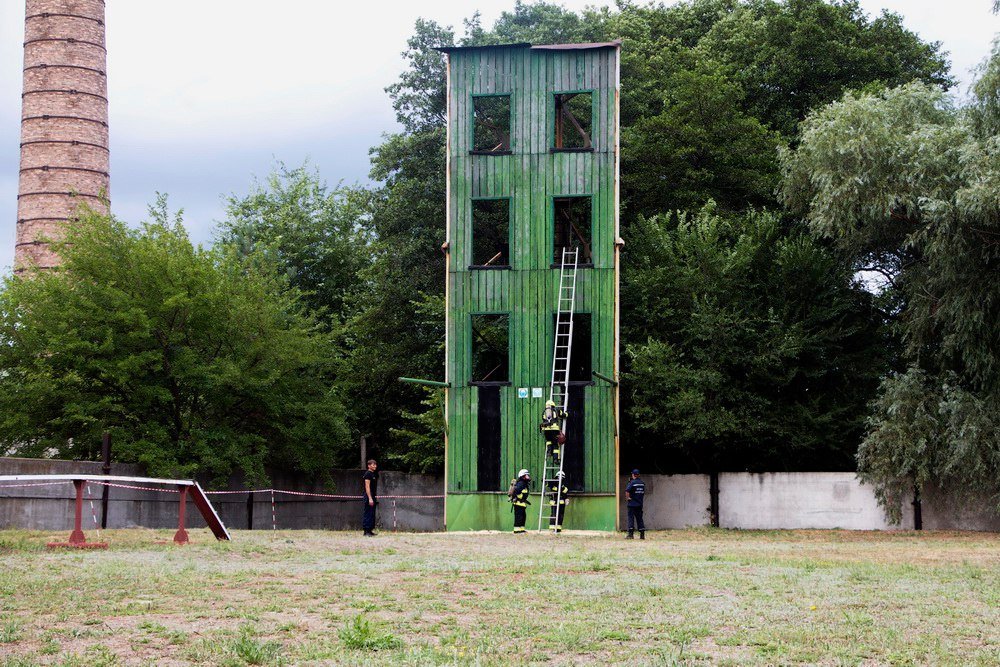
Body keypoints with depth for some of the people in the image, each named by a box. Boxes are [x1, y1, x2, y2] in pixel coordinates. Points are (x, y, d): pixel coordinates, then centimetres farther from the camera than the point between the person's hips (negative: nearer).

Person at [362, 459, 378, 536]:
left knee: (372, 514, 11)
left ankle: (370, 530, 15)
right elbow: (367, 486, -18)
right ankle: (366, 531, -8)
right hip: (369, 496, -9)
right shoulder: (368, 474, -12)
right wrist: (370, 498, -22)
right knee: (368, 514, -9)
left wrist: (375, 497, 20)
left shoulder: (374, 474, 17)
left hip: (373, 496, 9)